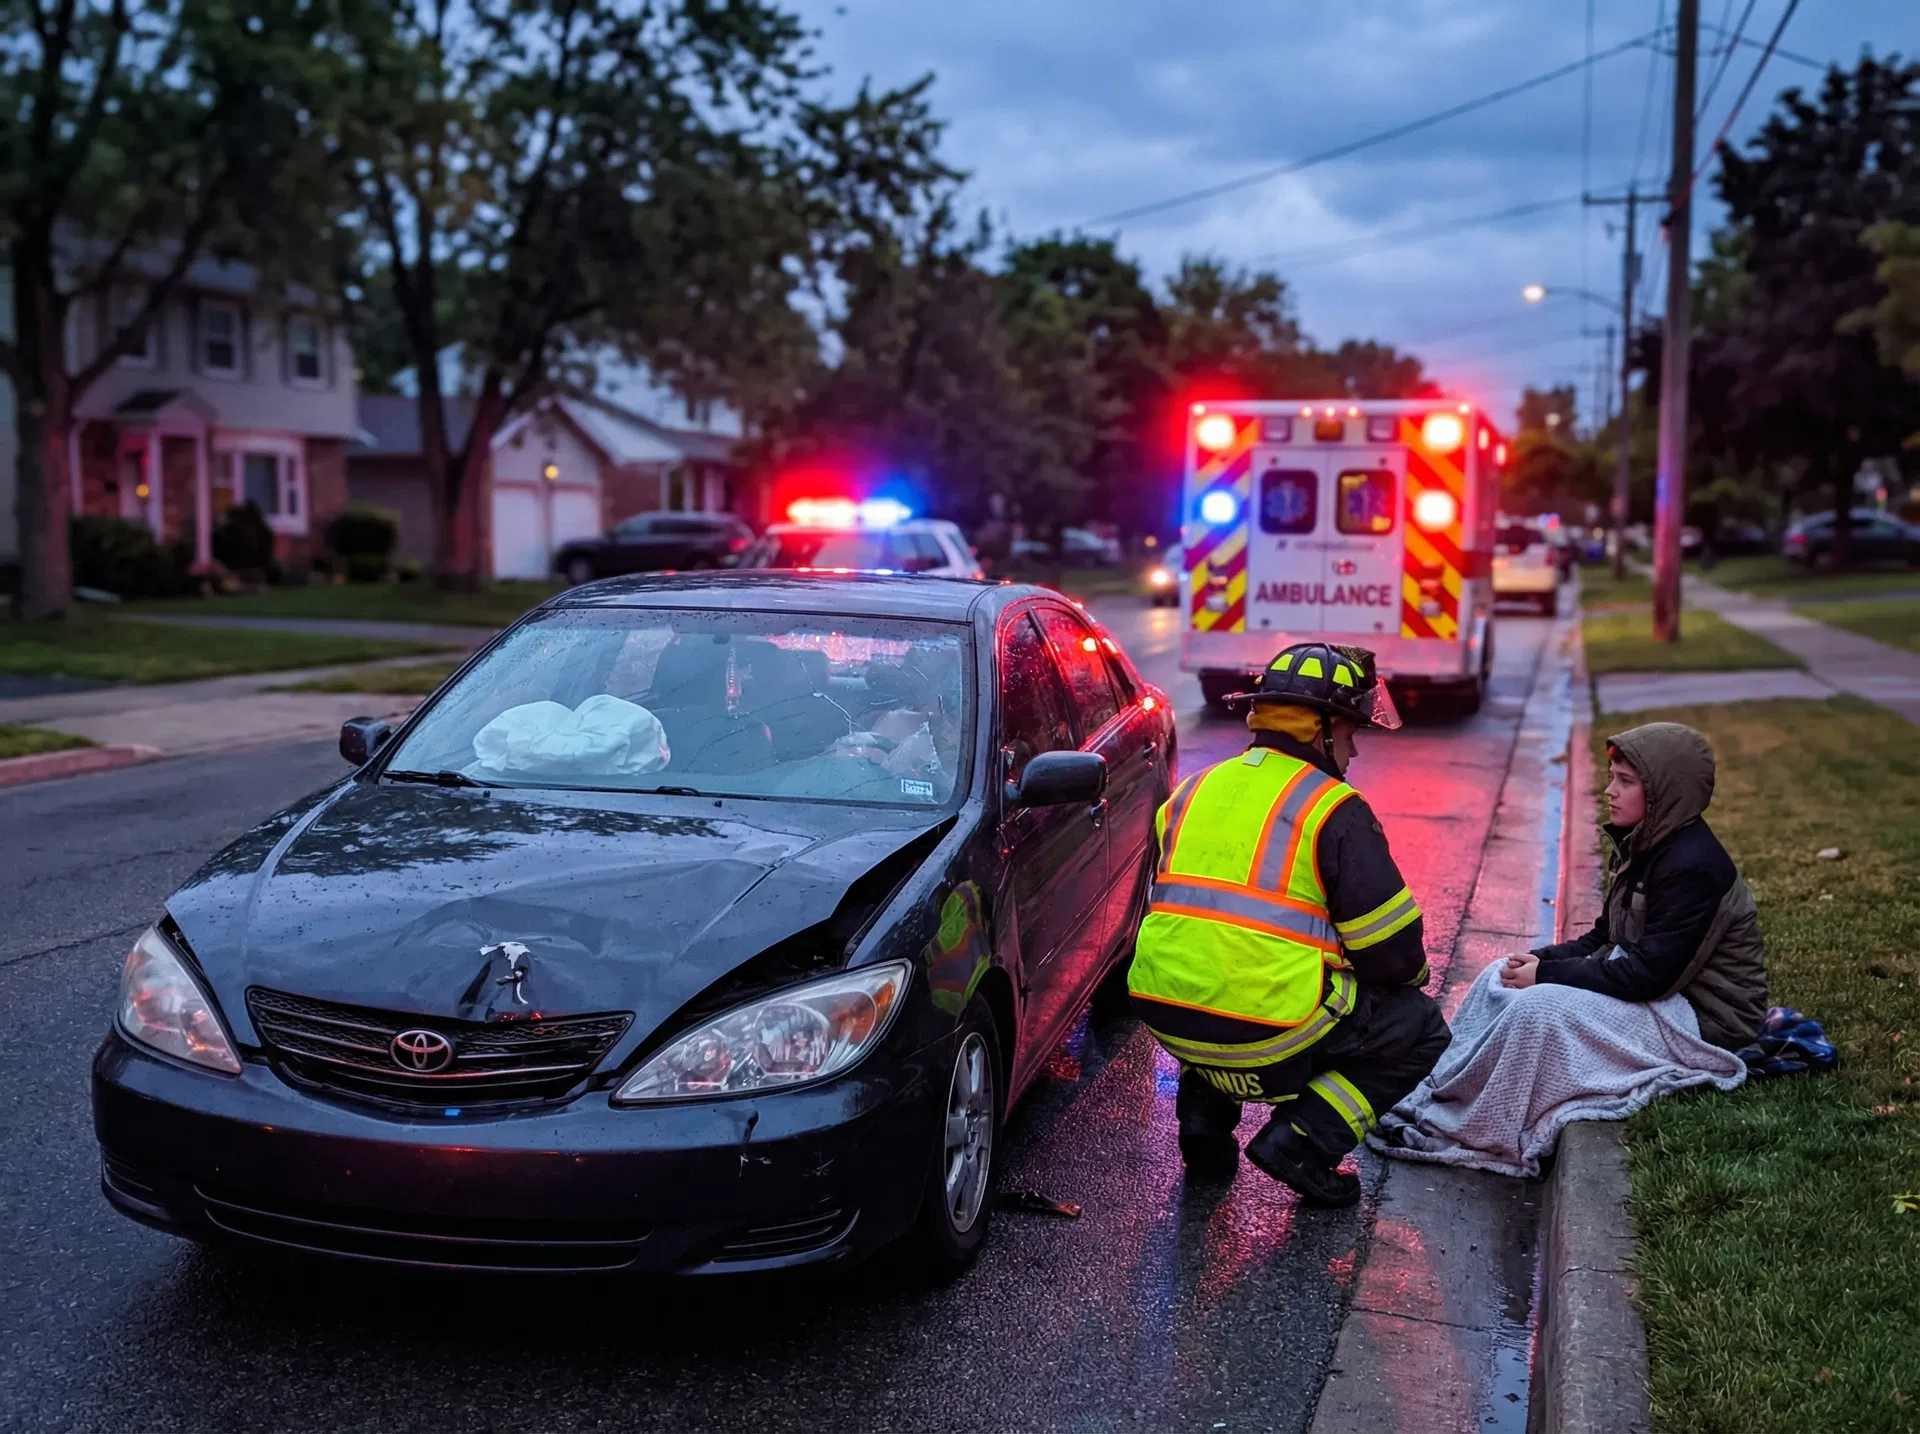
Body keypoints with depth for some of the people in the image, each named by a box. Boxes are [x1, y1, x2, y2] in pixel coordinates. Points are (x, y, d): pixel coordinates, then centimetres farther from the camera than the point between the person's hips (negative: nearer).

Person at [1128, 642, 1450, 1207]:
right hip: (1268, 1034, -6)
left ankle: (1204, 1119, 21)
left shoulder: (1193, 791, 15)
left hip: (1166, 1014, 6)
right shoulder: (1333, 809, -4)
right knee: (1421, 1029, 15)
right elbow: (1392, 944, -4)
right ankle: (1301, 1139, 0)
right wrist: (1410, 975, 20)